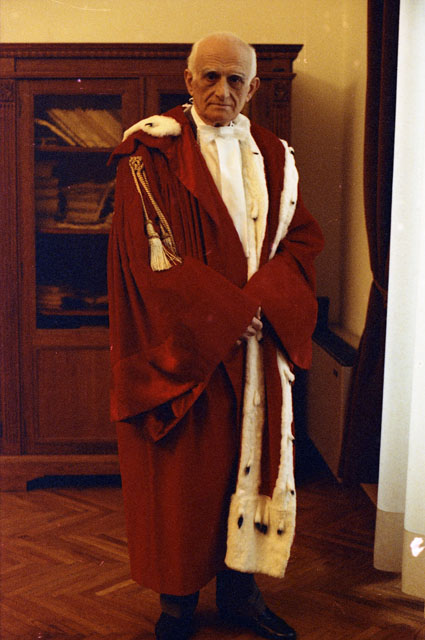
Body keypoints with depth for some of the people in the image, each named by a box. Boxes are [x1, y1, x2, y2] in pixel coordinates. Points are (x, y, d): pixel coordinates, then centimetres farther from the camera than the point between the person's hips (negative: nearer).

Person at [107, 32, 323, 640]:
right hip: (184, 349, -4)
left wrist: (263, 298, -11)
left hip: (258, 346, 5)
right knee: (181, 475, 3)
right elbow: (151, 256, -12)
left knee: (252, 461, 11)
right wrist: (226, 314, -16)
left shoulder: (273, 157, 10)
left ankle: (239, 589, 28)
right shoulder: (154, 154, -6)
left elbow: (302, 239, 8)